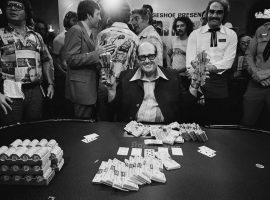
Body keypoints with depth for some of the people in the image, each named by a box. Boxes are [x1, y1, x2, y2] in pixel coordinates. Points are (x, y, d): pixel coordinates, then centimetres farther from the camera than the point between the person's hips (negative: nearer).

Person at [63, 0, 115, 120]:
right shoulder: (75, 31, -9)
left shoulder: (92, 33, 17)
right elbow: (71, 59, -18)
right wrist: (97, 53, -20)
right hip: (81, 88, -8)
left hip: (91, 86, 8)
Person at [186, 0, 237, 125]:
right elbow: (190, 65, -4)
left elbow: (227, 62, -6)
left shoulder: (231, 35, 7)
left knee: (220, 123, 8)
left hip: (220, 84, 0)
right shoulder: (195, 34, 6)